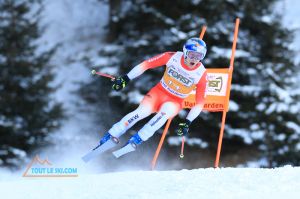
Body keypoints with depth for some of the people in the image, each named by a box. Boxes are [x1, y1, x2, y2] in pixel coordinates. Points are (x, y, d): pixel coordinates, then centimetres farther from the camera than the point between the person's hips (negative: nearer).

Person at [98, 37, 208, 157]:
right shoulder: (173, 57, -15)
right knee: (142, 111, -27)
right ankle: (108, 139, -21)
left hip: (175, 102, 0)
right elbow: (146, 65, -8)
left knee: (164, 113, -34)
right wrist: (125, 79, -12)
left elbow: (199, 103, -10)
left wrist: (187, 123, -17)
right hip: (159, 92, 0)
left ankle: (135, 141, -31)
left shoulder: (201, 74, -15)